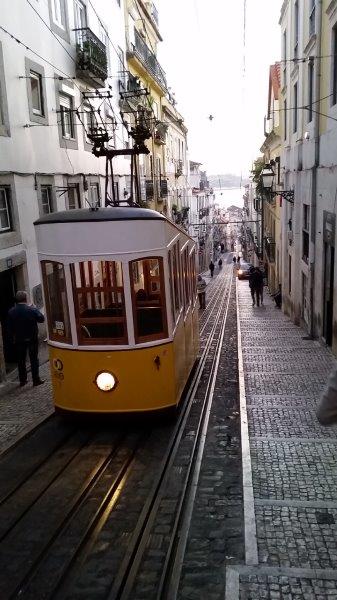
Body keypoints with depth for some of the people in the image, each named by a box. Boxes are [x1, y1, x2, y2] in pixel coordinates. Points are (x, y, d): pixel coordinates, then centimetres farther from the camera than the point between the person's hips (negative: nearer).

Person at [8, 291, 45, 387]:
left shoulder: (11, 311, -6)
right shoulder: (31, 310, -17)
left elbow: (10, 327, 0)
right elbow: (41, 319, -5)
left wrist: (13, 338, 12)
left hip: (18, 340, 3)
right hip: (32, 338, -3)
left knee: (21, 360, 13)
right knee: (34, 359, 6)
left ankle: (22, 380, 20)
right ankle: (36, 379, 8)